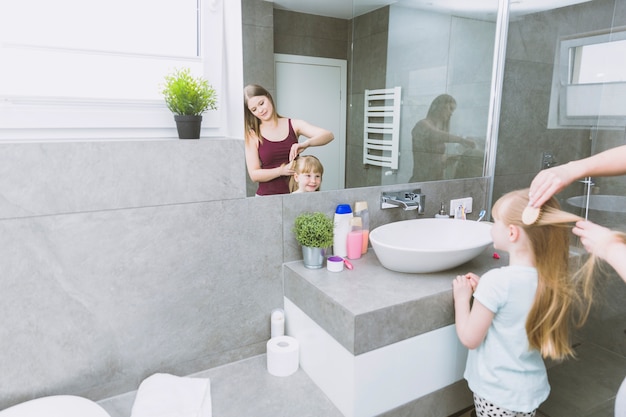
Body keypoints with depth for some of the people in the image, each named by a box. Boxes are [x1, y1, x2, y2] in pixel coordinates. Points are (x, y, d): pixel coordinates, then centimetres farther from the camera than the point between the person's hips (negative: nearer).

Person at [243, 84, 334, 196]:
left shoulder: (294, 125, 6)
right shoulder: (252, 135, 3)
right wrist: (281, 171, -16)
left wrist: (306, 143, -21)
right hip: (267, 196, -1)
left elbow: (329, 135, -4)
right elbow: (254, 175, -2)